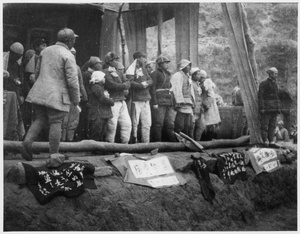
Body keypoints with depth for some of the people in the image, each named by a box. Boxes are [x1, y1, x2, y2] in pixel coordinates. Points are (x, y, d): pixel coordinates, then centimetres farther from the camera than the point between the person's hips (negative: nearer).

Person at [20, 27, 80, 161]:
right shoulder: (68, 56, -10)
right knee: (56, 123, 2)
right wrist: (76, 99, -3)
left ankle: (28, 141, -4)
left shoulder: (45, 51, 12)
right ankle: (54, 154, 7)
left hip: (40, 93, 6)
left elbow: (37, 72, 19)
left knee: (40, 120, 15)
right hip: (56, 95, -6)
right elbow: (72, 80, -13)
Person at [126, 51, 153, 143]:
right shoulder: (131, 70, -6)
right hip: (136, 100, -7)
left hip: (146, 100, 7)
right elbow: (131, 83, -18)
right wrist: (142, 85, -14)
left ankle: (146, 143, 14)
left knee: (147, 123, 8)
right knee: (135, 123, -1)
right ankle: (134, 141, 9)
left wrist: (146, 83, -12)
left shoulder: (143, 69, 18)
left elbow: (150, 81, 9)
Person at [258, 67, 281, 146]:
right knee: (264, 126, -4)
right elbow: (260, 96, -12)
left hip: (274, 109, 8)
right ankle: (265, 142, 0)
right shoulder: (263, 83, -7)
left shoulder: (275, 84, 16)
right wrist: (261, 108, -18)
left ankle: (271, 142, 12)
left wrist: (278, 108, 14)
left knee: (272, 126, 8)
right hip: (266, 109, -8)